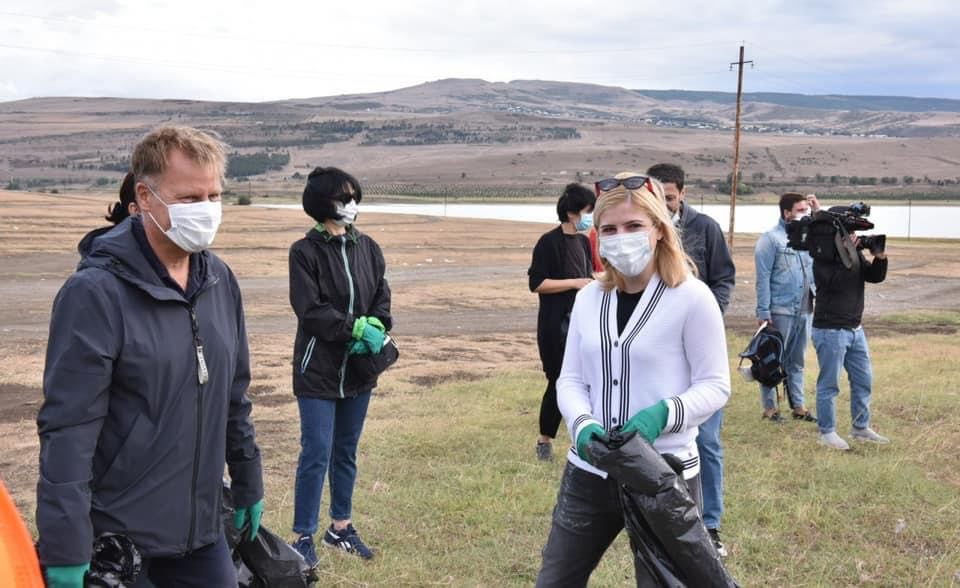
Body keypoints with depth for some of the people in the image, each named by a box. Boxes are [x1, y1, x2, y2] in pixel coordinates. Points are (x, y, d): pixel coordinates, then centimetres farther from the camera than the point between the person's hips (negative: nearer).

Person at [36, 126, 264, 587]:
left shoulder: (220, 280, 4)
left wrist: (248, 485, 17)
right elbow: (67, 429, -18)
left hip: (201, 531, 6)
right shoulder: (96, 293, -16)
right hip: (117, 538, -6)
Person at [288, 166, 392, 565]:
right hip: (318, 370, -5)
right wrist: (357, 328, -18)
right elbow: (310, 310, -16)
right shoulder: (305, 251, -10)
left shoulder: (368, 248, 7)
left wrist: (375, 330, -12)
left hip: (359, 368, 5)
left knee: (346, 452, 15)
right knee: (316, 454, -4)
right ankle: (303, 536, 8)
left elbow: (382, 297, 7)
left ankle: (341, 526, 28)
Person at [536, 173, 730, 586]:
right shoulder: (589, 298, 6)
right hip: (589, 473, 5)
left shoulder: (691, 297, -10)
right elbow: (570, 379, 7)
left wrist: (662, 414, -24)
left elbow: (715, 385, -7)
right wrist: (582, 424, -13)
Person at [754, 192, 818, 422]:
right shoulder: (771, 239, -8)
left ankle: (798, 405, 22)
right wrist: (763, 311, -15)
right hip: (780, 311, -6)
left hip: (804, 311, 6)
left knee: (796, 361, 14)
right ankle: (769, 407, 11)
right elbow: (763, 278, -11)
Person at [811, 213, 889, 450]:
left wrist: (880, 258, -11)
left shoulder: (855, 252, 8)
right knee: (829, 384, -1)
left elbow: (875, 277, 7)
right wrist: (848, 251, -24)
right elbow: (836, 281, -25)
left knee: (864, 380, 14)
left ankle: (860, 428, 27)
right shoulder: (823, 256, -13)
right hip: (830, 331, -8)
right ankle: (827, 432, 10)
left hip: (855, 329, 8)